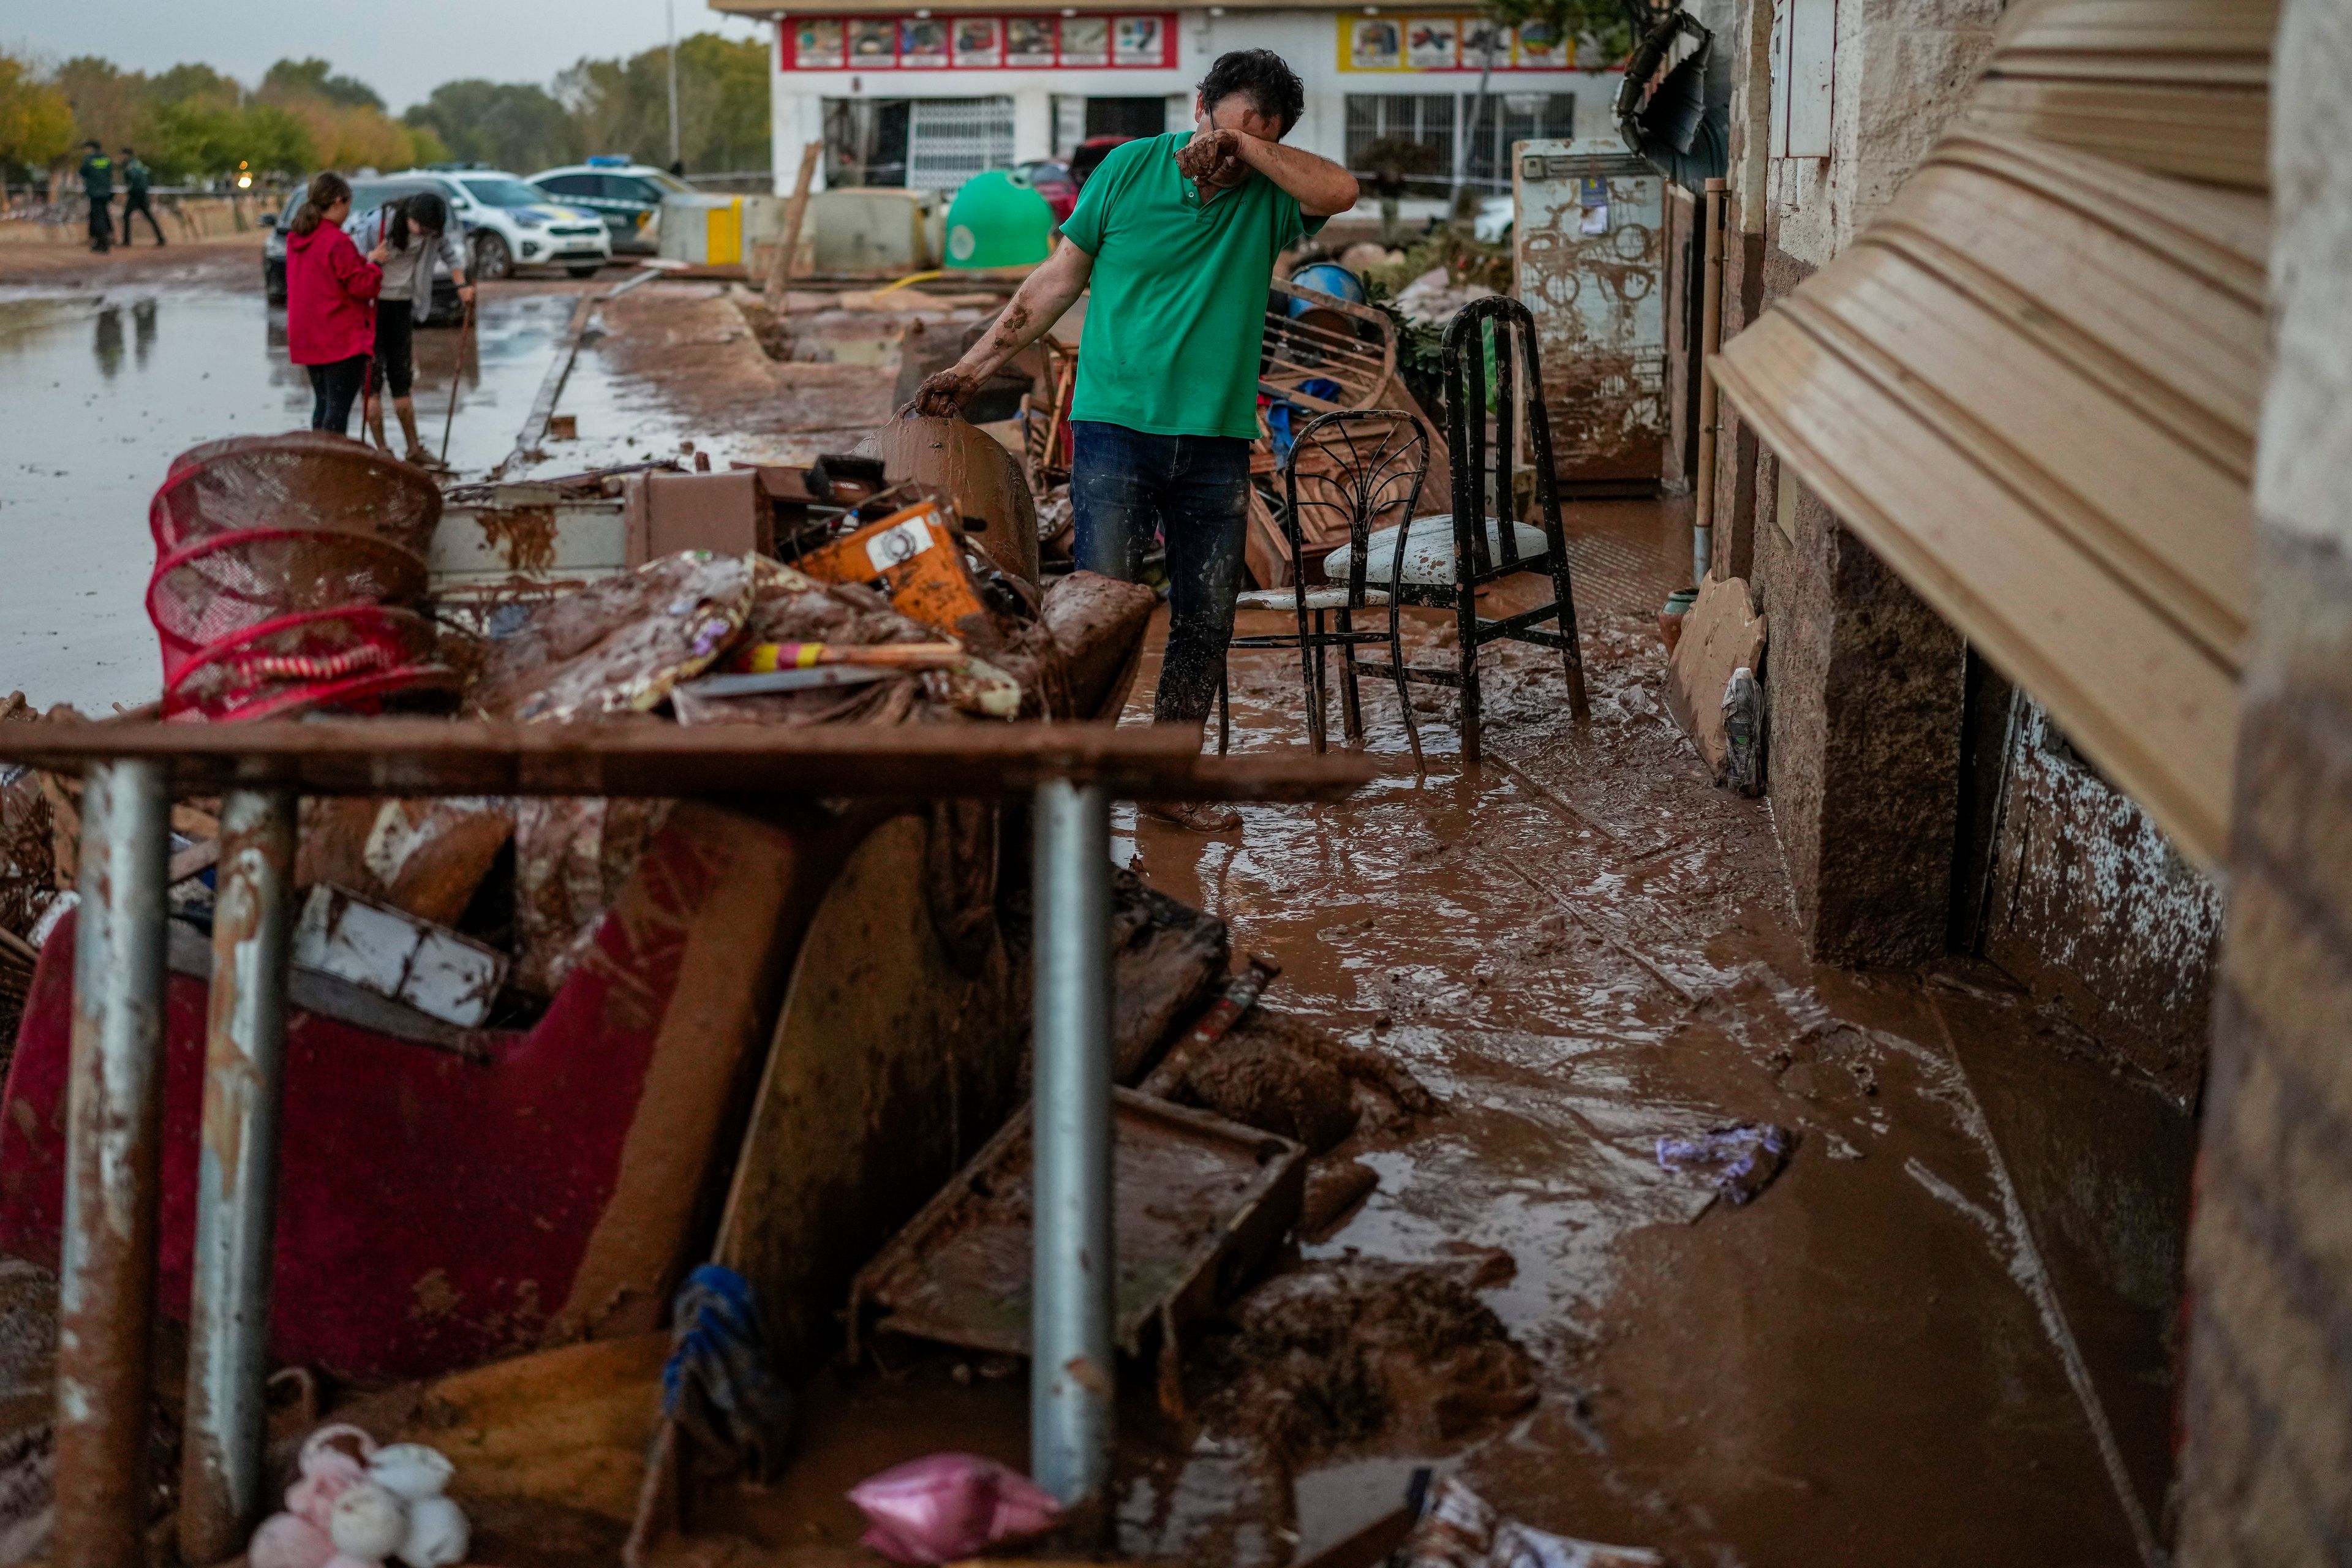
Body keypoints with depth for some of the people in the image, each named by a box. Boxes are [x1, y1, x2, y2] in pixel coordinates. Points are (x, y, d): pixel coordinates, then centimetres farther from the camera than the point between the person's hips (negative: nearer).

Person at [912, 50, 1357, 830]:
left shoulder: (1268, 195, 2)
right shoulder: (1131, 167, 0)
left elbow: (1340, 192, -21)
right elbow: (1058, 277, 7)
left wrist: (1244, 146, -19)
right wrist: (972, 367, 7)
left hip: (1217, 441, 2)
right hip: (1116, 424, -2)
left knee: (1206, 620, 7)